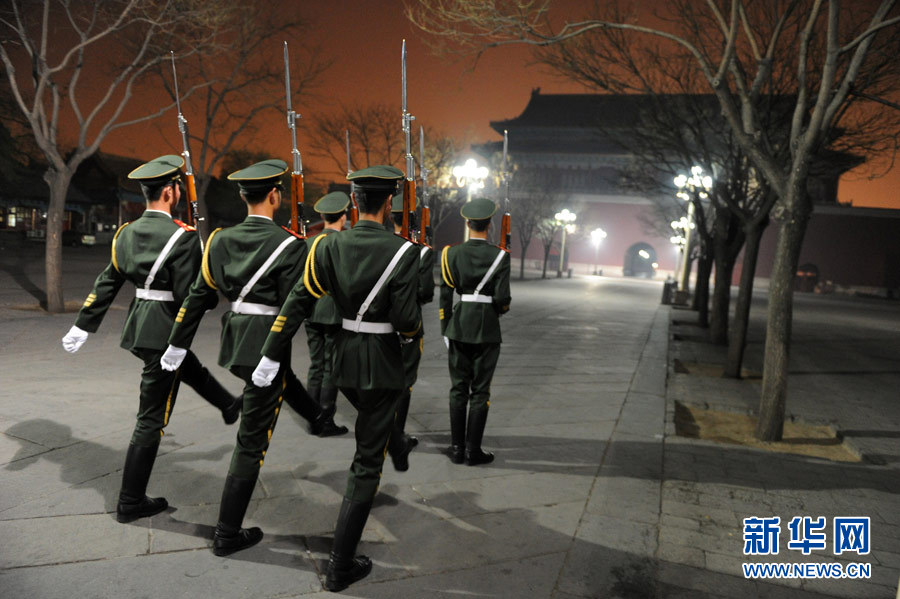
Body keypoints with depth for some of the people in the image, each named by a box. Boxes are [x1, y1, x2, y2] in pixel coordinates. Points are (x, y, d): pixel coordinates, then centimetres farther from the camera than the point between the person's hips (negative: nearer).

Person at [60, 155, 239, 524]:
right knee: (152, 419, 2)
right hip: (164, 332, -9)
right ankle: (130, 503, 13)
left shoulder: (127, 233, 5)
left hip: (138, 326, 9)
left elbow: (106, 284, 9)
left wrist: (82, 327, 14)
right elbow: (189, 295, -20)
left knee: (191, 368, 32)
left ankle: (229, 406, 58)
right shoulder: (183, 237, -19)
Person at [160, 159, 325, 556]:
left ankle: (318, 419, 63)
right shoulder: (288, 245, -15)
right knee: (252, 441, 3)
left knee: (284, 377, 37)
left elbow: (199, 296, 9)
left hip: (232, 341, 8)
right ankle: (227, 534, 14)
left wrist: (178, 344, 16)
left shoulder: (221, 240, 4)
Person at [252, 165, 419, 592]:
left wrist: (271, 357, 0)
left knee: (371, 431, 34)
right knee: (367, 462, 4)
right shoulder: (402, 251, -17)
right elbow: (406, 320, -18)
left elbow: (298, 303, -6)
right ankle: (341, 566, 12)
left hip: (344, 357, 5)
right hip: (383, 363, -5)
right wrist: (413, 332, 6)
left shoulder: (330, 246, -5)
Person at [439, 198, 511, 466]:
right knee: (480, 391, 6)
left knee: (458, 389, 11)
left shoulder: (452, 253, -2)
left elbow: (445, 295, -1)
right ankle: (473, 450, 11)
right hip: (487, 329, -2)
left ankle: (457, 448, 16)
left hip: (459, 327, 2)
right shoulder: (499, 256, -8)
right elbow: (502, 298, -12)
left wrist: (445, 330, 7)